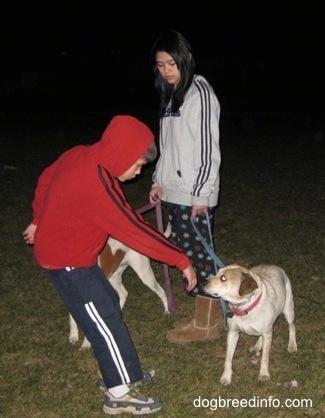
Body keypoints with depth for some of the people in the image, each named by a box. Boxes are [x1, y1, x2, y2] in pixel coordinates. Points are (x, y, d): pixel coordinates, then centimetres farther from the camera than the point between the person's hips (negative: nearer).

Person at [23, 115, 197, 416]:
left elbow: (46, 179, 12)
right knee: (105, 320, -1)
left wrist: (39, 221, 25)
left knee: (107, 306, 18)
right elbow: (135, 231, -28)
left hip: (60, 249, 9)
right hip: (68, 261, -9)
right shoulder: (95, 185, -32)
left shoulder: (80, 156, -5)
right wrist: (181, 261, -20)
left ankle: (119, 371, 31)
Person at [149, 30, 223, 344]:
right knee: (186, 254, 14)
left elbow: (208, 148, -16)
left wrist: (201, 194, -17)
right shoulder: (171, 94, 13)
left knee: (201, 255, 1)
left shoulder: (200, 92, -12)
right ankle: (202, 315, 26)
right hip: (174, 191, 8)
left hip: (195, 194, -8)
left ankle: (207, 323, 13)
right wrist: (159, 181, 16)